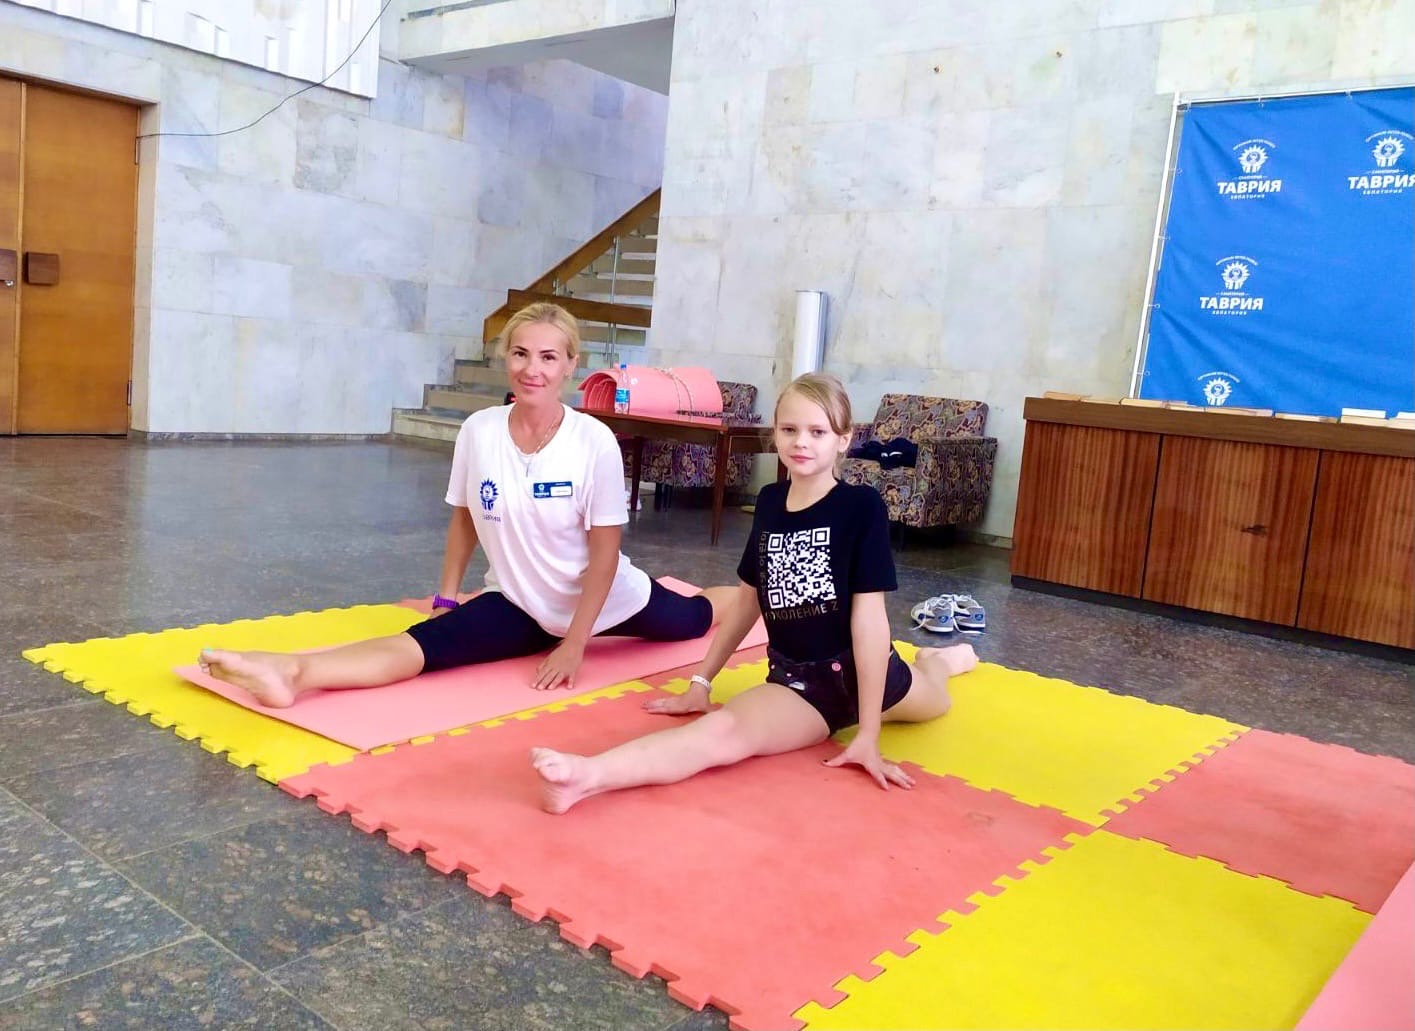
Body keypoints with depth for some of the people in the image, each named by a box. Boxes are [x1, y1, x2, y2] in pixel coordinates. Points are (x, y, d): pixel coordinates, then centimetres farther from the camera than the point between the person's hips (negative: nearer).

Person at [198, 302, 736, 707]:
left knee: (694, 618, 25)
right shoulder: (478, 431, -15)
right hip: (518, 603, 1)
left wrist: (574, 644, -20)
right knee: (417, 647, -23)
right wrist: (446, 601, 0)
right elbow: (464, 521, 1)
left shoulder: (595, 441, -25)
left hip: (605, 598, -1)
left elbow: (605, 552, -19)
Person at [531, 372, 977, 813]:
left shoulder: (863, 507, -15)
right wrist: (701, 681, 9)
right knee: (723, 730, -30)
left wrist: (868, 735, -21)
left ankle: (937, 659, 63)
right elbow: (748, 598, 9)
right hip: (796, 681, 2)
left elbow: (869, 615, -19)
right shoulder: (769, 502, 1)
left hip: (862, 673, -1)